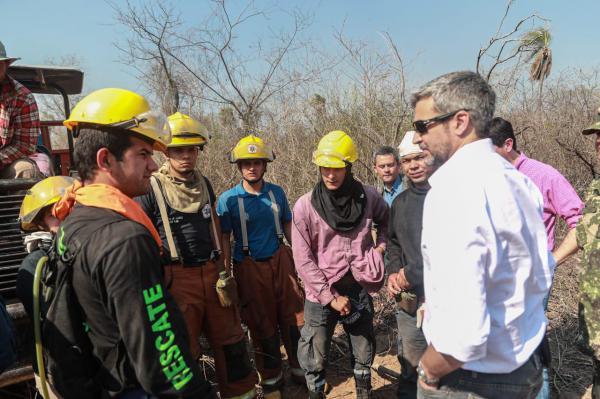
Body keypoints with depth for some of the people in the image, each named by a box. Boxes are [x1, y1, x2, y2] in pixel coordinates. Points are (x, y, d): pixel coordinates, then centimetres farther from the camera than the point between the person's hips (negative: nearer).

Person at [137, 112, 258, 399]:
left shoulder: (204, 184, 9)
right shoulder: (152, 188, -9)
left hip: (212, 273, 6)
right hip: (177, 278, -6)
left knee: (230, 339, 16)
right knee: (183, 349, 8)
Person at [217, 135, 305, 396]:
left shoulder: (277, 192, 2)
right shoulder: (228, 199, -7)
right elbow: (224, 238, -3)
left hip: (280, 260, 3)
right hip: (249, 267, -2)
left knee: (293, 315, 7)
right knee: (262, 323, 10)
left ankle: (299, 368, 29)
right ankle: (271, 377, 29)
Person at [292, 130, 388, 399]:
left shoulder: (368, 197, -5)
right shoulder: (305, 206, -14)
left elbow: (386, 220, 18)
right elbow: (303, 260, -12)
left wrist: (381, 246, 1)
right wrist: (331, 297, -14)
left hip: (359, 289, 3)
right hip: (322, 294, -2)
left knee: (364, 354, 20)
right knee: (316, 359, 11)